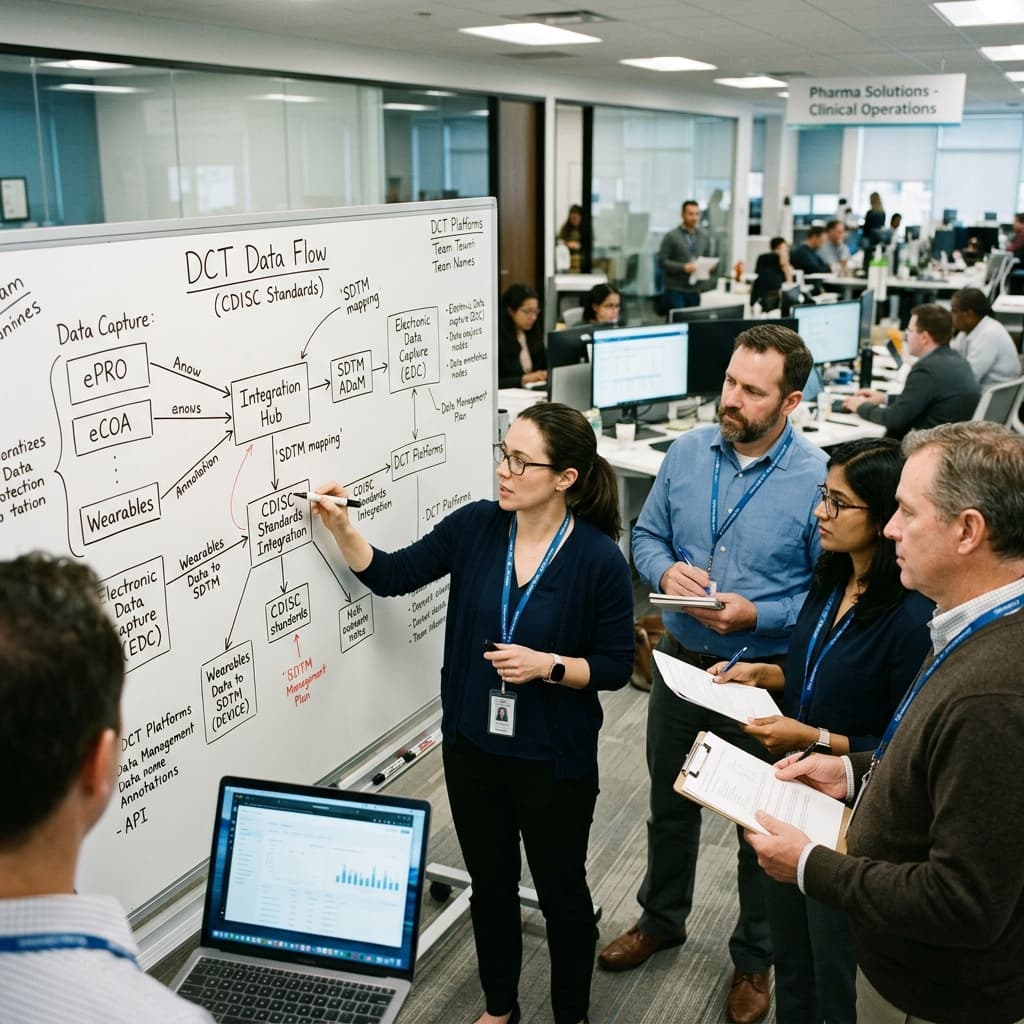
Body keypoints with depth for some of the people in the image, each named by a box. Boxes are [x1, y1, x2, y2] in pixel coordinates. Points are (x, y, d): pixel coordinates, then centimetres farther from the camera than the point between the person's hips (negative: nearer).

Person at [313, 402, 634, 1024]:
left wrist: (546, 665, -24)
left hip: (554, 759, -3)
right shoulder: (475, 526, -8)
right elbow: (391, 575, -2)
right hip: (472, 747, 4)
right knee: (490, 884, 21)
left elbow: (616, 666, -10)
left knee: (561, 891, 16)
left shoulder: (599, 559, -18)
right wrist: (342, 529, -16)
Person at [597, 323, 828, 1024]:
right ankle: (661, 920, 48)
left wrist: (757, 615, -25)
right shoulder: (688, 453, -5)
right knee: (670, 804, 23)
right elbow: (647, 535, 5)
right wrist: (665, 571, -16)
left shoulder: (818, 479, -18)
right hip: (681, 662, 4)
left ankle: (755, 958, 40)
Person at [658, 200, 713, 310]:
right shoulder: (671, 236, -3)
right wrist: (683, 268, -19)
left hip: (694, 290, 5)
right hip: (675, 290, -5)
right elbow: (662, 261, -8)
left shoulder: (705, 237, 12)